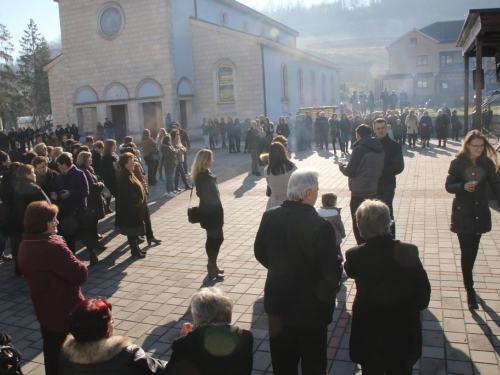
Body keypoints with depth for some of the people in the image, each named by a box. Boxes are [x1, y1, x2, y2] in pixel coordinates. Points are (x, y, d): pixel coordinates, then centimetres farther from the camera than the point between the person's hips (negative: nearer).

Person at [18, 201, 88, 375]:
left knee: (51, 349, 23)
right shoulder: (53, 246, -30)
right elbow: (80, 275, -26)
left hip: (43, 307, 8)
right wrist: (80, 267, -5)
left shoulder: (25, 244, -1)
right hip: (65, 310, -8)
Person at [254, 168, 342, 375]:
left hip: (278, 301, 5)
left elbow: (260, 253, 2)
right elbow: (331, 271, -23)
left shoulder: (270, 217, -10)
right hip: (310, 306, -4)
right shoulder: (321, 226, -26)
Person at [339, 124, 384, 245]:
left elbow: (350, 171, -17)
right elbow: (380, 169, 14)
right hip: (373, 192, 8)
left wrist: (342, 166, 4)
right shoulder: (379, 149, 5)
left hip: (359, 194, -8)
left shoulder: (360, 149, -18)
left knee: (358, 225, 5)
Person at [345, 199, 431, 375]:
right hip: (403, 329, 0)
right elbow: (423, 290, -9)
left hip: (368, 329, 0)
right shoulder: (408, 252, -22)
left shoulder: (354, 255, -20)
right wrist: (414, 308, 7)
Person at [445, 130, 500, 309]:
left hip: (480, 213, 3)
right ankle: (469, 289, 5)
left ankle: (468, 280, 34)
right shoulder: (457, 163, -8)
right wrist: (463, 186, -25)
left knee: (473, 251, 13)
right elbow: (449, 186, -5)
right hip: (463, 214, -3)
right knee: (467, 251, -3)